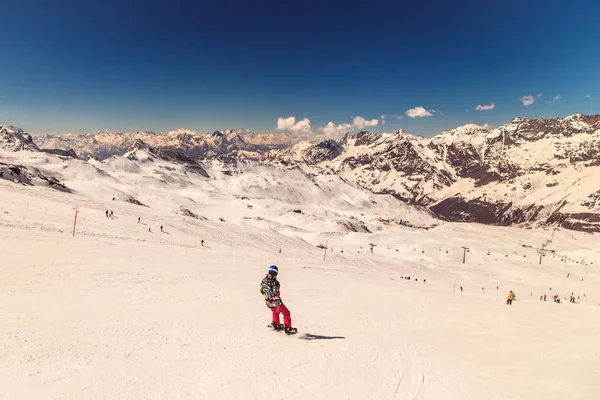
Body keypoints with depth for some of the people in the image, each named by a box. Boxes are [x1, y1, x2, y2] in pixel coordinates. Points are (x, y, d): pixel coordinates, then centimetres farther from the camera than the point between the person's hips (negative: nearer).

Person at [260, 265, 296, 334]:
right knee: (286, 313, 9)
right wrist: (277, 304, -24)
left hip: (268, 302, 7)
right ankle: (288, 328, 11)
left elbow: (262, 290, 10)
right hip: (275, 302, -7)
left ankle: (276, 325, 46)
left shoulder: (264, 280, -3)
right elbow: (276, 295, -27)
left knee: (275, 312, 33)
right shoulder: (275, 283, -24)